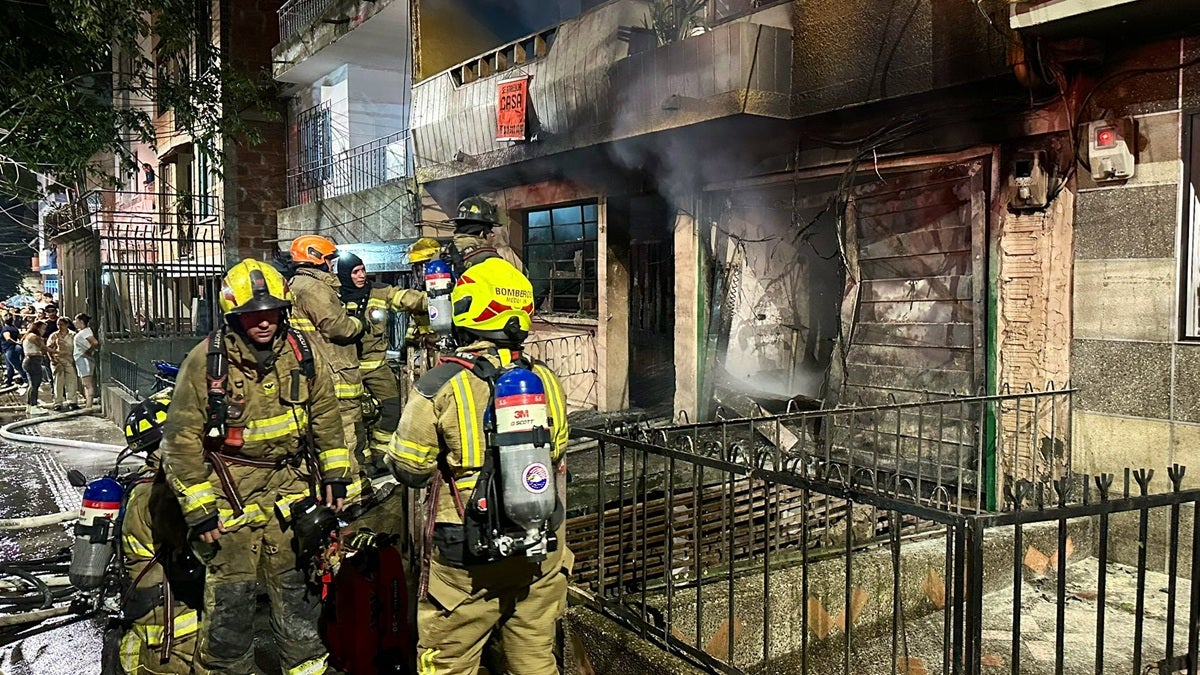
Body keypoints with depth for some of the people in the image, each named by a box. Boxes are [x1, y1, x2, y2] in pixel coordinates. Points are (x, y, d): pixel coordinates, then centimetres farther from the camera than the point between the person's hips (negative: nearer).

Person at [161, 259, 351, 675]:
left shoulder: (302, 352, -1)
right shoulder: (206, 361, -12)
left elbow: (326, 416, 10)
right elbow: (181, 440, -9)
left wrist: (335, 476, 8)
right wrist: (198, 509, -10)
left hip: (291, 493, 3)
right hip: (231, 498, -3)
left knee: (300, 595, 14)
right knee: (229, 602, 4)